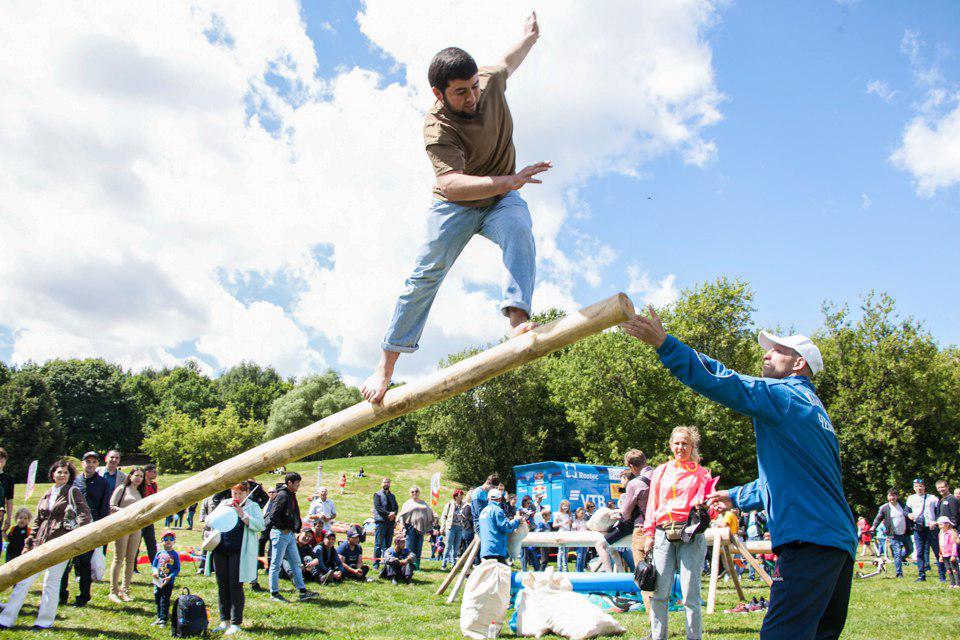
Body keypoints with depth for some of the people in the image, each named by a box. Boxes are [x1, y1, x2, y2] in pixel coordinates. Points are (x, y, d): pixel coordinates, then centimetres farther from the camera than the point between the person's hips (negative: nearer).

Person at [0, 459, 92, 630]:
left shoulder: (72, 492, 2)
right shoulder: (46, 495, 17)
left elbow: (85, 514, -7)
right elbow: (37, 521, 21)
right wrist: (29, 543, 16)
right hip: (41, 543, 5)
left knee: (51, 582, -3)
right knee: (24, 579, 2)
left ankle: (45, 621, 7)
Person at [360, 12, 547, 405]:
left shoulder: (490, 82, -13)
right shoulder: (437, 128, -30)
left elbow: (507, 63, 15)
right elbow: (451, 184, -47)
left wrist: (529, 37, 28)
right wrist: (507, 181, -59)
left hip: (500, 200, 3)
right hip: (455, 205, -3)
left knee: (520, 231, -31)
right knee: (426, 273, -12)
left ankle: (518, 321, -49)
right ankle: (386, 364, -6)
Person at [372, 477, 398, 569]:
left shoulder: (392, 496, 20)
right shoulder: (377, 495, 2)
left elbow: (396, 507, 14)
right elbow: (378, 507, -9)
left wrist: (394, 513, -8)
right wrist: (389, 513, -16)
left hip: (391, 522, 5)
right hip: (381, 521, -5)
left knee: (388, 544, 7)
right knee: (378, 544, -6)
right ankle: (376, 564, -4)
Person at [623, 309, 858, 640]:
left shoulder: (784, 395, -6)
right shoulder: (812, 408, 26)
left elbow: (723, 383, -18)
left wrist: (663, 341, -18)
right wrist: (736, 498, 41)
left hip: (810, 540, -11)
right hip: (839, 542, 11)